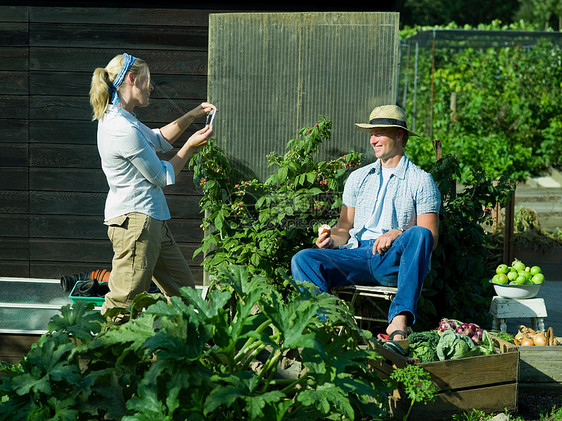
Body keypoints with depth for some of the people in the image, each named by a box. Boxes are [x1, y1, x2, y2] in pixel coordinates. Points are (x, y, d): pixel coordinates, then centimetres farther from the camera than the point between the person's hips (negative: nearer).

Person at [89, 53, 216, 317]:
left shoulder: (116, 116, 10)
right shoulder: (124, 130, -21)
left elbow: (159, 139, 29)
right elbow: (162, 177, -10)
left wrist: (192, 116, 21)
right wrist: (191, 146, 2)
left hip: (151, 219, 11)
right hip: (135, 221, -11)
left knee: (183, 292, 13)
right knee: (124, 303, -8)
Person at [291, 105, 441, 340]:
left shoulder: (421, 181, 9)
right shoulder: (358, 178, 23)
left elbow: (431, 237, 0)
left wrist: (399, 233, -19)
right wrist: (332, 239, -2)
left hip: (395, 261, -4)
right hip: (358, 255, 4)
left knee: (419, 234, -36)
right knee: (302, 259, -20)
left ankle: (400, 320, -48)